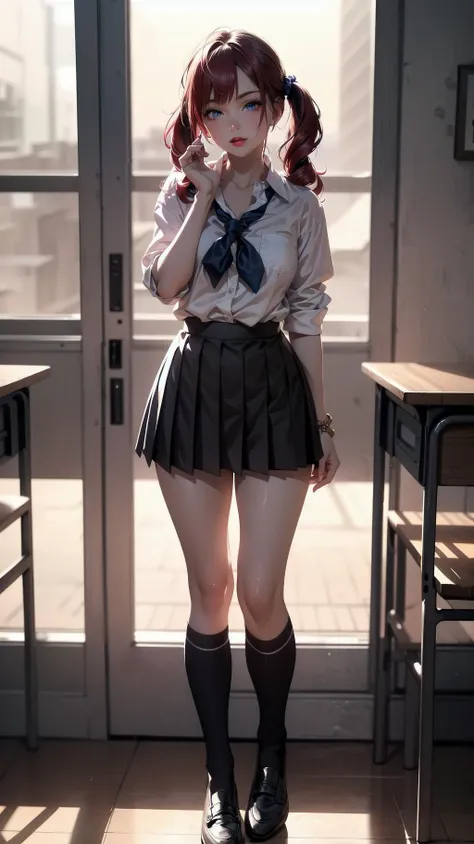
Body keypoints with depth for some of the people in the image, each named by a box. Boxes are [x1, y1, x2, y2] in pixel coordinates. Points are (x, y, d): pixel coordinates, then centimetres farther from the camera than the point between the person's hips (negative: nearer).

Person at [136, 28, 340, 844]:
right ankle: (220, 773, 22)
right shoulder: (181, 191, 5)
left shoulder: (298, 203, 2)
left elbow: (306, 319, 5)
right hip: (195, 385, 1)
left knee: (259, 593, -3)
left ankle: (272, 755, 25)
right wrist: (204, 196, -14)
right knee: (208, 592, 6)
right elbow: (164, 284, -12)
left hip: (271, 388, -1)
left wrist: (323, 423, 5)